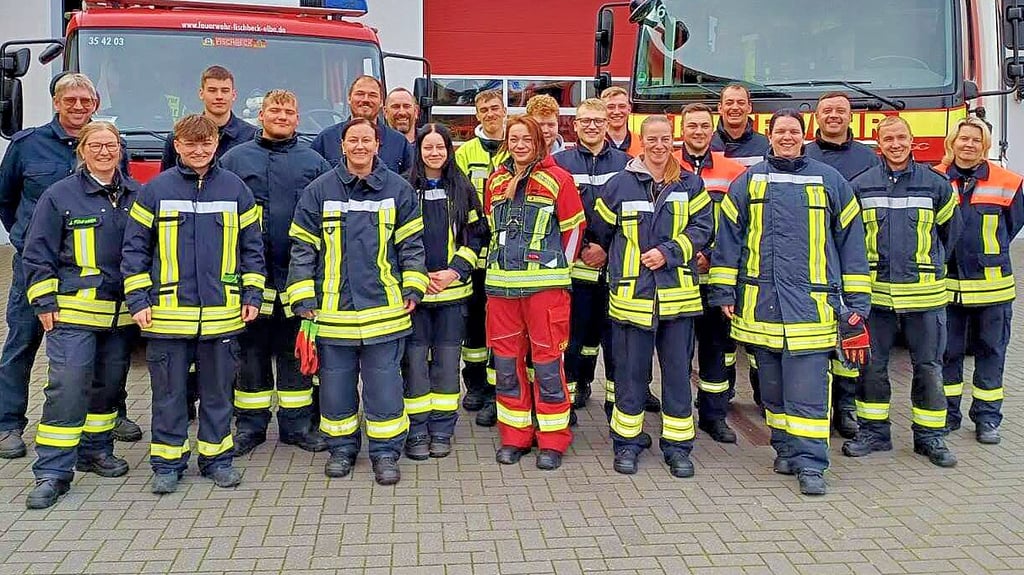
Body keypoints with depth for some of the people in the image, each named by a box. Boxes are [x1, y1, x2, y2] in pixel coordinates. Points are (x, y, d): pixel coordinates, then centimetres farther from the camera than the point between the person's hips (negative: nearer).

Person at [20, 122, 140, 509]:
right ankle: (52, 472, -5)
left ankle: (96, 450, 29)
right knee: (67, 388, -10)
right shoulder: (60, 196, -1)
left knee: (110, 385, 12)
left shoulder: (136, 196, 9)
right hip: (74, 312, -4)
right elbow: (38, 254, 0)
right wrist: (45, 303, -6)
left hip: (122, 313, 4)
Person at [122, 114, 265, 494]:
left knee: (218, 390, 10)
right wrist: (138, 300, -2)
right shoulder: (155, 190, 2)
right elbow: (135, 248, 4)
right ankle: (167, 462, 19)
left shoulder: (235, 190, 5)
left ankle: (216, 457, 23)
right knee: (169, 392, 7)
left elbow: (252, 247, 10)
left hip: (222, 314, 1)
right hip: (168, 314, -1)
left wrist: (252, 295, 3)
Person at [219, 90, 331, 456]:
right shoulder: (235, 159, 7)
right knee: (251, 352, 7)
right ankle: (250, 426, 19)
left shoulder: (314, 163, 9)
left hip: (298, 277, 1)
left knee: (295, 353, 8)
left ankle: (297, 425, 18)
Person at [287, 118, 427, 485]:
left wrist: (412, 289, 1)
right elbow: (302, 248, 4)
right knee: (335, 383, 10)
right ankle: (341, 448, 26)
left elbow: (412, 244, 8)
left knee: (384, 384, 3)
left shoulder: (397, 189, 4)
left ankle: (386, 452, 16)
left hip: (384, 308, -1)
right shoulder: (320, 190, 2)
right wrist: (303, 300, -1)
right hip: (332, 309, 1)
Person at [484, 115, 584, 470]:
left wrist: (558, 267, 2)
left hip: (545, 282, -5)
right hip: (501, 282, 5)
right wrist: (503, 258, 16)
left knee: (547, 361, -2)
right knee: (506, 360, 8)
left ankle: (552, 441, 9)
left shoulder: (557, 179, -2)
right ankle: (514, 435, 21)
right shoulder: (495, 181, 13)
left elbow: (574, 226, 2)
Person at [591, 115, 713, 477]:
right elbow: (602, 233, 13)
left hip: (677, 293, 1)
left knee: (678, 370, 6)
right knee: (630, 371, 4)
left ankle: (678, 446, 16)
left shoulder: (690, 184, 7)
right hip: (631, 294, -1)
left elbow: (702, 227, -1)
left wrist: (669, 252, -12)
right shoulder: (620, 185, 3)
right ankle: (626, 442, 17)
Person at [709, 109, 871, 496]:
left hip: (811, 301, -2)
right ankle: (786, 449, 24)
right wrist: (723, 292, 3)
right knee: (773, 386, 10)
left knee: (808, 388, -6)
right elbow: (728, 237, 9)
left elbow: (851, 242, 8)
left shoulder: (830, 182, 7)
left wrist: (856, 302, 5)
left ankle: (810, 463, -3)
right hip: (761, 301, 2)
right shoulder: (748, 182, 10)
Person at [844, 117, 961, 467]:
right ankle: (873, 431, 19)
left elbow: (950, 229, 18)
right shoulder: (861, 186, 3)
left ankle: (930, 435, 18)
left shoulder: (936, 185, 3)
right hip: (875, 290, 0)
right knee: (872, 364, 6)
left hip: (924, 292, 0)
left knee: (928, 366, 6)